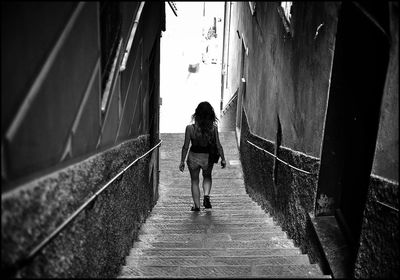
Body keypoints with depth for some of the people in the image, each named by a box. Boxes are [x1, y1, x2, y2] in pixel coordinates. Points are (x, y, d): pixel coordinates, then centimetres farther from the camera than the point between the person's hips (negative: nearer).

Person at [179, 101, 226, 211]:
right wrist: (223, 159, 4)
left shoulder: (190, 128, -16)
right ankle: (206, 196, 6)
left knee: (194, 181, 19)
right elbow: (218, 146, -9)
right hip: (208, 157, 1)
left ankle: (197, 206, 23)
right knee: (207, 177, 29)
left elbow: (185, 147, -11)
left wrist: (182, 161, -1)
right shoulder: (213, 128, -14)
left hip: (193, 157, -1)